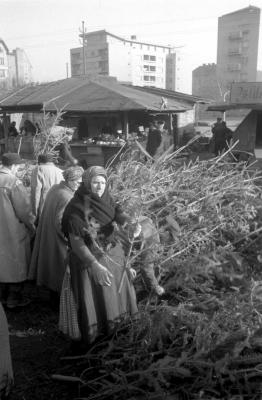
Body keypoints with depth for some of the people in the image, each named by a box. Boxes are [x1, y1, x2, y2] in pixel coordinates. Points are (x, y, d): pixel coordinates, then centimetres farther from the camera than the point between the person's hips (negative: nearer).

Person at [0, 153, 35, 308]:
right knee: (16, 263, 8)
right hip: (13, 231, -7)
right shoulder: (14, 183, -20)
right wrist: (31, 226, -2)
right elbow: (24, 209, -18)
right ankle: (14, 298, 18)